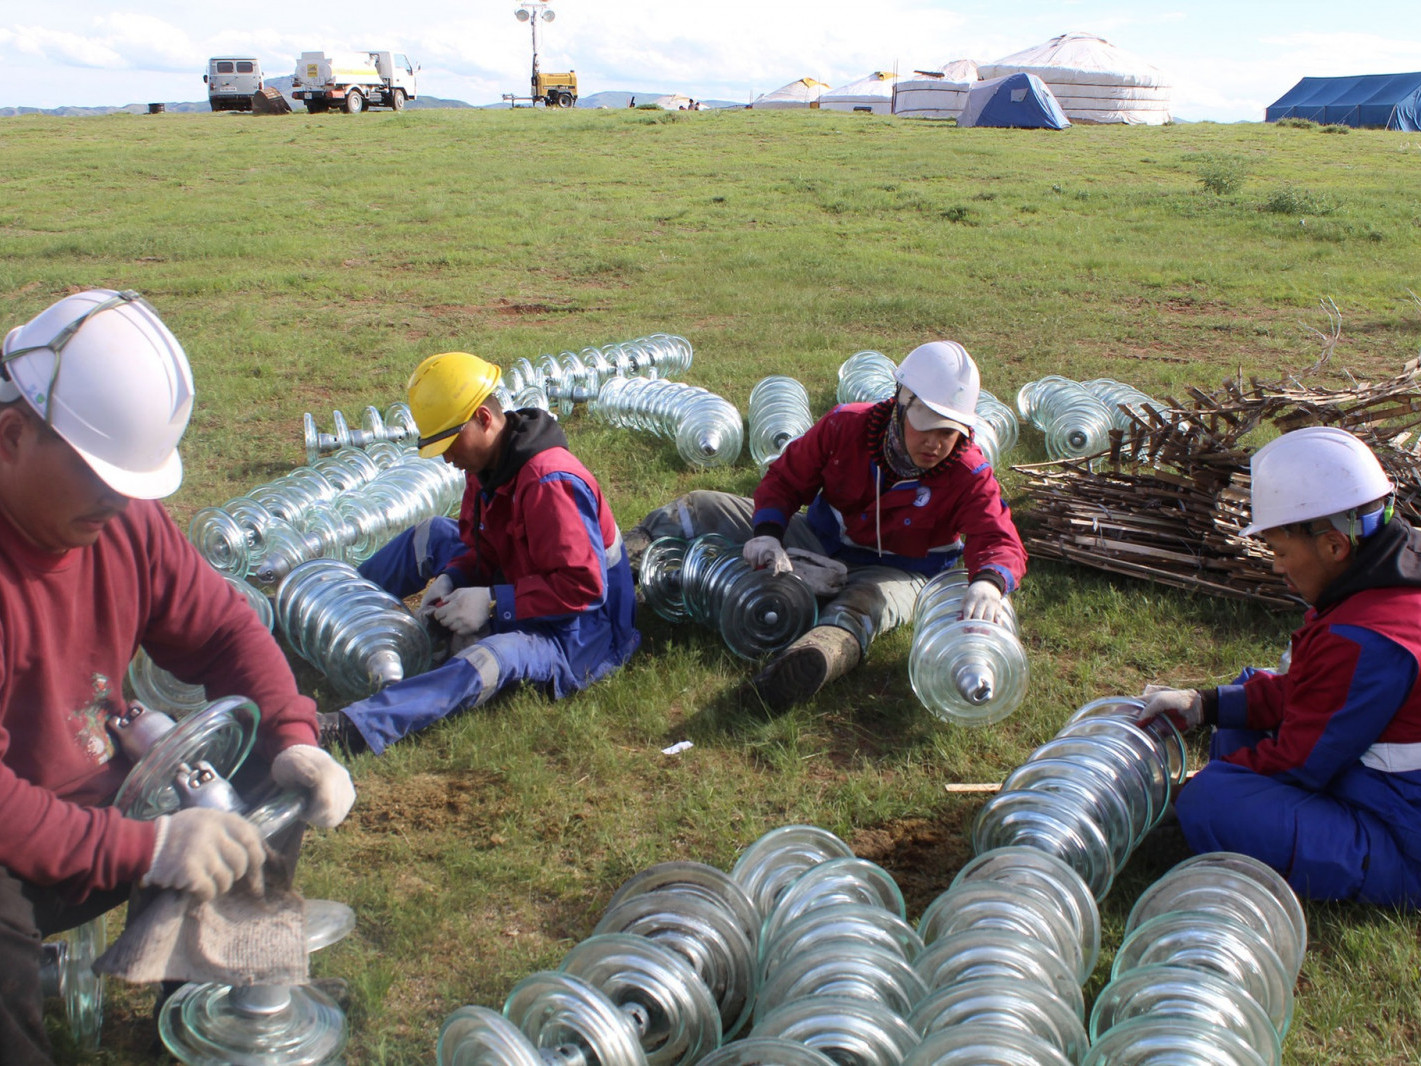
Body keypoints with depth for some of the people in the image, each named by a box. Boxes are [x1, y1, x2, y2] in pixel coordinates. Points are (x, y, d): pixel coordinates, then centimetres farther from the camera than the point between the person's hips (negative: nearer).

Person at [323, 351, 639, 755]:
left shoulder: (548, 482, -29)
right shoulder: (486, 465, 0)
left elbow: (584, 586, -30)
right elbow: (482, 548, 12)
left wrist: (493, 603, -28)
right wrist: (450, 579, -9)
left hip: (578, 634, -10)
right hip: (520, 596, 10)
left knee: (490, 658, -39)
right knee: (433, 535, 15)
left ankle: (355, 726, -51)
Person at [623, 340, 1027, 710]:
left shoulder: (969, 476, -19)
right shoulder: (846, 426, -15)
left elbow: (999, 540, -29)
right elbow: (785, 478, -6)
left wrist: (988, 581, -53)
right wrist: (767, 534, -24)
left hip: (892, 573, -4)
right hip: (818, 543, 4)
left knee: (862, 607, -44)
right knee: (700, 510, -3)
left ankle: (808, 662, -75)